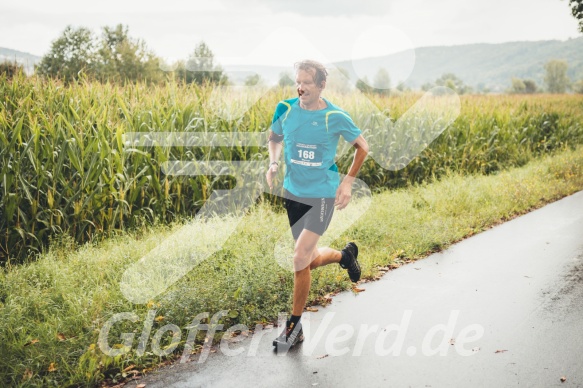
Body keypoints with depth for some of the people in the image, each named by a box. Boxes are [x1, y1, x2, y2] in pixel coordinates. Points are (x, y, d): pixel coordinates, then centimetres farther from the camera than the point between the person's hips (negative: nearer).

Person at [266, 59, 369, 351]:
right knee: (310, 260, 12)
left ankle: (294, 325, 6)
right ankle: (345, 255, 47)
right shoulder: (285, 109, -4)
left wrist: (348, 182, -6)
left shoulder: (335, 117, -12)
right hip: (292, 193, 5)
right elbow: (275, 138, 16)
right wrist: (273, 163, -4)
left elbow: (362, 146, 3)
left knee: (300, 258, -14)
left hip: (322, 195, -5)